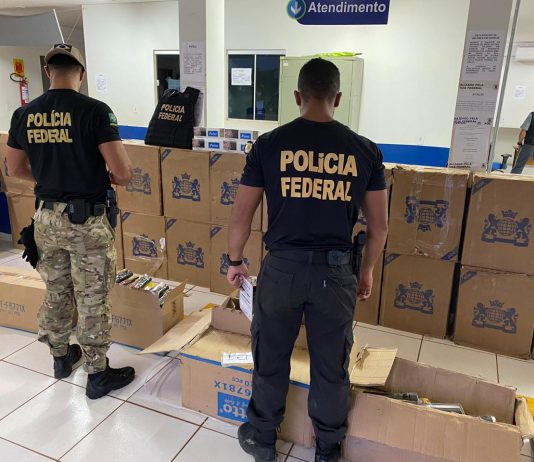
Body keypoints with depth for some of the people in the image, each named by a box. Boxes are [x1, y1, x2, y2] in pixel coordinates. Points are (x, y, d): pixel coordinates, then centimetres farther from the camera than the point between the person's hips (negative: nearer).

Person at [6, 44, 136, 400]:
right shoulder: (95, 111, -14)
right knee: (93, 300, 7)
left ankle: (62, 356, 41)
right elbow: (124, 173, -18)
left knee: (56, 292, 22)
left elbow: (16, 169, 14)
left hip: (47, 216, 5)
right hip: (87, 219, -5)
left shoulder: (24, 114, 2)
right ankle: (98, 375, 21)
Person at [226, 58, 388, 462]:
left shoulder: (269, 144, -4)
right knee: (331, 367, 17)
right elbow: (379, 225, 4)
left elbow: (241, 215, 0)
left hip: (282, 267, 0)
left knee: (270, 359, 18)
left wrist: (236, 262, 15)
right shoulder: (365, 151, -1)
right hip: (336, 270, 1)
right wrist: (368, 270, 19)